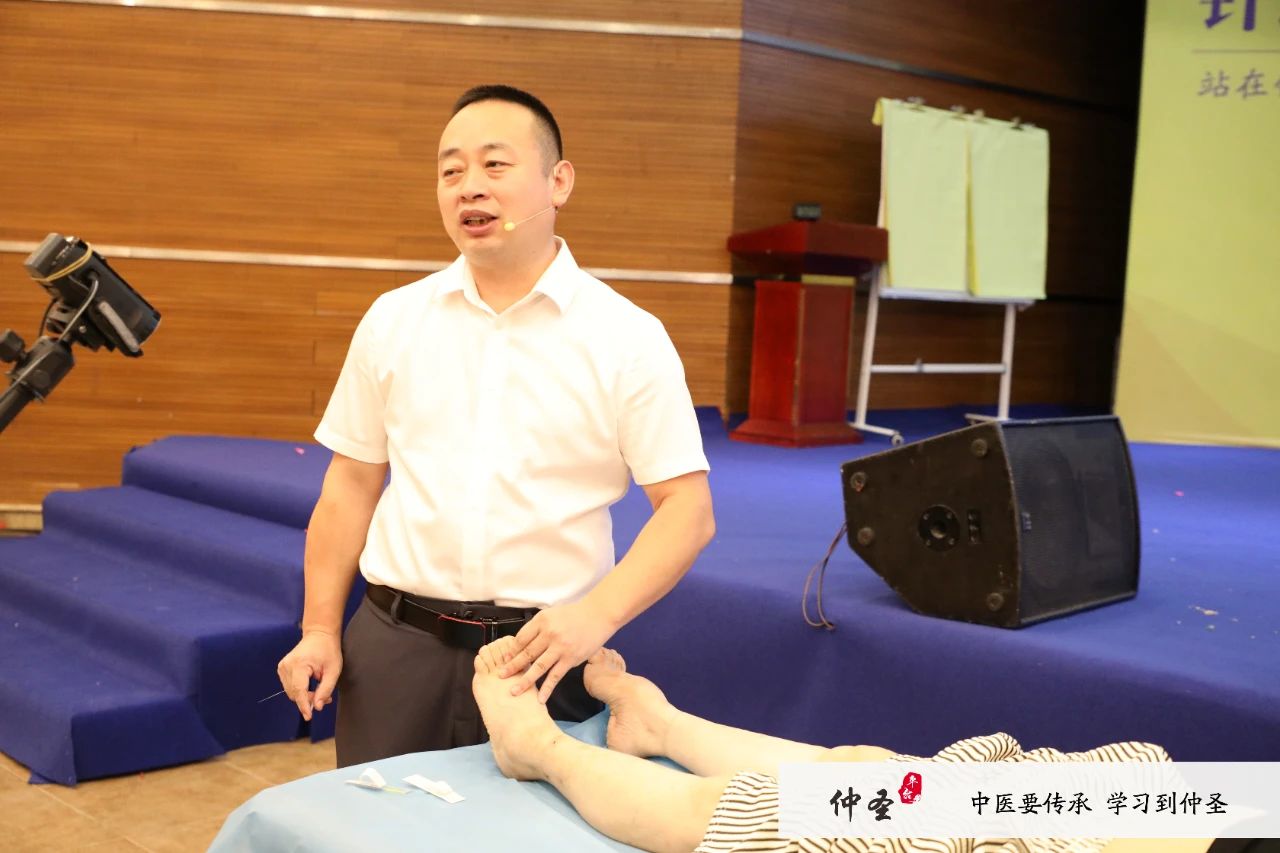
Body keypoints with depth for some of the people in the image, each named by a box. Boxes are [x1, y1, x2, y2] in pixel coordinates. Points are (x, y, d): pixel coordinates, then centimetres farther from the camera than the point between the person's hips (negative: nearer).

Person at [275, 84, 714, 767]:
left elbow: (687, 510, -7)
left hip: (543, 652, -2)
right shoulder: (393, 319, 6)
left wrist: (598, 614, -22)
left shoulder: (627, 338, -4)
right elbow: (352, 481, 11)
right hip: (394, 644, 3)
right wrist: (320, 631, 6)